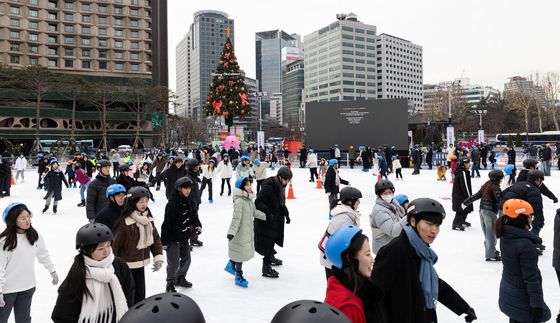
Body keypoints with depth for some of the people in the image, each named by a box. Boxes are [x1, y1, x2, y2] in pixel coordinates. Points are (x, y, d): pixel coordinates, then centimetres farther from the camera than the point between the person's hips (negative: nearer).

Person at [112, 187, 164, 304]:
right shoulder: (124, 222, -20)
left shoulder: (148, 219, 2)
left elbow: (155, 238, 7)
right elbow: (115, 243, -18)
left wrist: (158, 257, -2)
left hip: (140, 264, 6)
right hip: (126, 265, -6)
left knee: (140, 294, 15)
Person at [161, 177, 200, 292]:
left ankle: (181, 278, 40)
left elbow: (194, 215, 9)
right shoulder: (172, 204, -21)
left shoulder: (190, 201, 0)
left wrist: (197, 225, -11)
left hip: (184, 237, 7)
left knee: (186, 259, 18)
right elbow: (167, 223, -19)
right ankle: (170, 285, 18)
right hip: (173, 238, -7)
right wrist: (165, 241, -16)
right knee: (174, 263, -1)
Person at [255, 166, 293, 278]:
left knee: (273, 239, 24)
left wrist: (286, 214, 9)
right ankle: (266, 268, 5)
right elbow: (258, 202, -25)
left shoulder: (280, 186, 4)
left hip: (276, 219, 9)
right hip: (265, 219, -9)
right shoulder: (269, 186, -24)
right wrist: (267, 212, -35)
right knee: (268, 241, -5)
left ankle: (271, 258, 46)